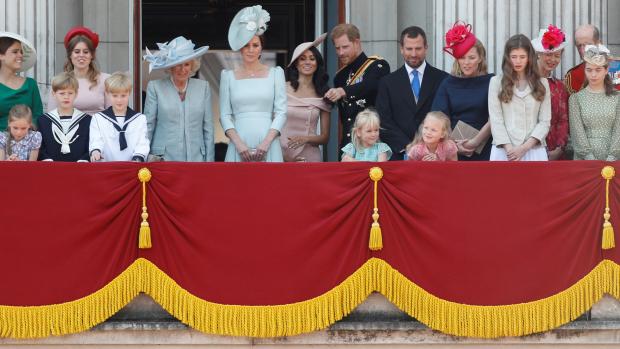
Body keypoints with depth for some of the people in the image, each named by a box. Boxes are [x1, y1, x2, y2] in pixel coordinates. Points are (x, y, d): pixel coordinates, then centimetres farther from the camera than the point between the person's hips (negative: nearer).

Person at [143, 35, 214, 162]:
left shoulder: (203, 87, 9)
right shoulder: (155, 87, 4)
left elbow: (208, 127, 9)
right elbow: (148, 125, 5)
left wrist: (209, 160, 5)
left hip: (196, 157, 2)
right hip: (163, 159, -2)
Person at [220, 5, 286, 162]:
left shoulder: (275, 73, 9)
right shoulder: (228, 76, 10)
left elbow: (281, 112, 3)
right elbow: (225, 115, 6)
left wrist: (266, 142, -9)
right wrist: (238, 143, -8)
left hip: (268, 146, 0)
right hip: (239, 146, 0)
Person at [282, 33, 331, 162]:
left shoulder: (323, 95, 6)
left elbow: (325, 137, 9)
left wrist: (306, 139, -11)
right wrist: (284, 156, -7)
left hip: (310, 157, 2)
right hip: (282, 155, -1)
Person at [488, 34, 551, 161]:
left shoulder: (542, 84, 11)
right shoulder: (496, 82, 7)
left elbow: (545, 121, 5)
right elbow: (495, 120, 1)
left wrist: (525, 147, -10)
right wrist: (509, 149, -11)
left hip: (534, 150, 1)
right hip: (504, 150, -1)